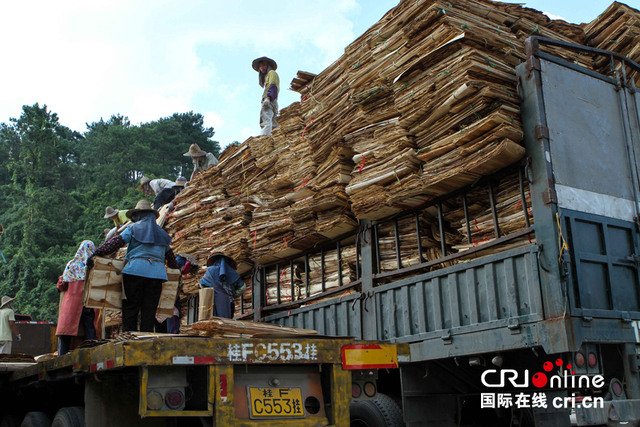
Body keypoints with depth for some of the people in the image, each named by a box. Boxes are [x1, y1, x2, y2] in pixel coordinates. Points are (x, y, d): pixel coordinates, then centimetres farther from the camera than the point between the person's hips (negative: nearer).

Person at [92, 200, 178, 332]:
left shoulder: (133, 229, 7)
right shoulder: (162, 234, 21)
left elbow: (116, 242, -4)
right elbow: (169, 255, 27)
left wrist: (96, 253, -6)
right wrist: (175, 269, 42)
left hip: (135, 270, -3)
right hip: (157, 273, 3)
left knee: (130, 310, 1)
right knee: (149, 312, 4)